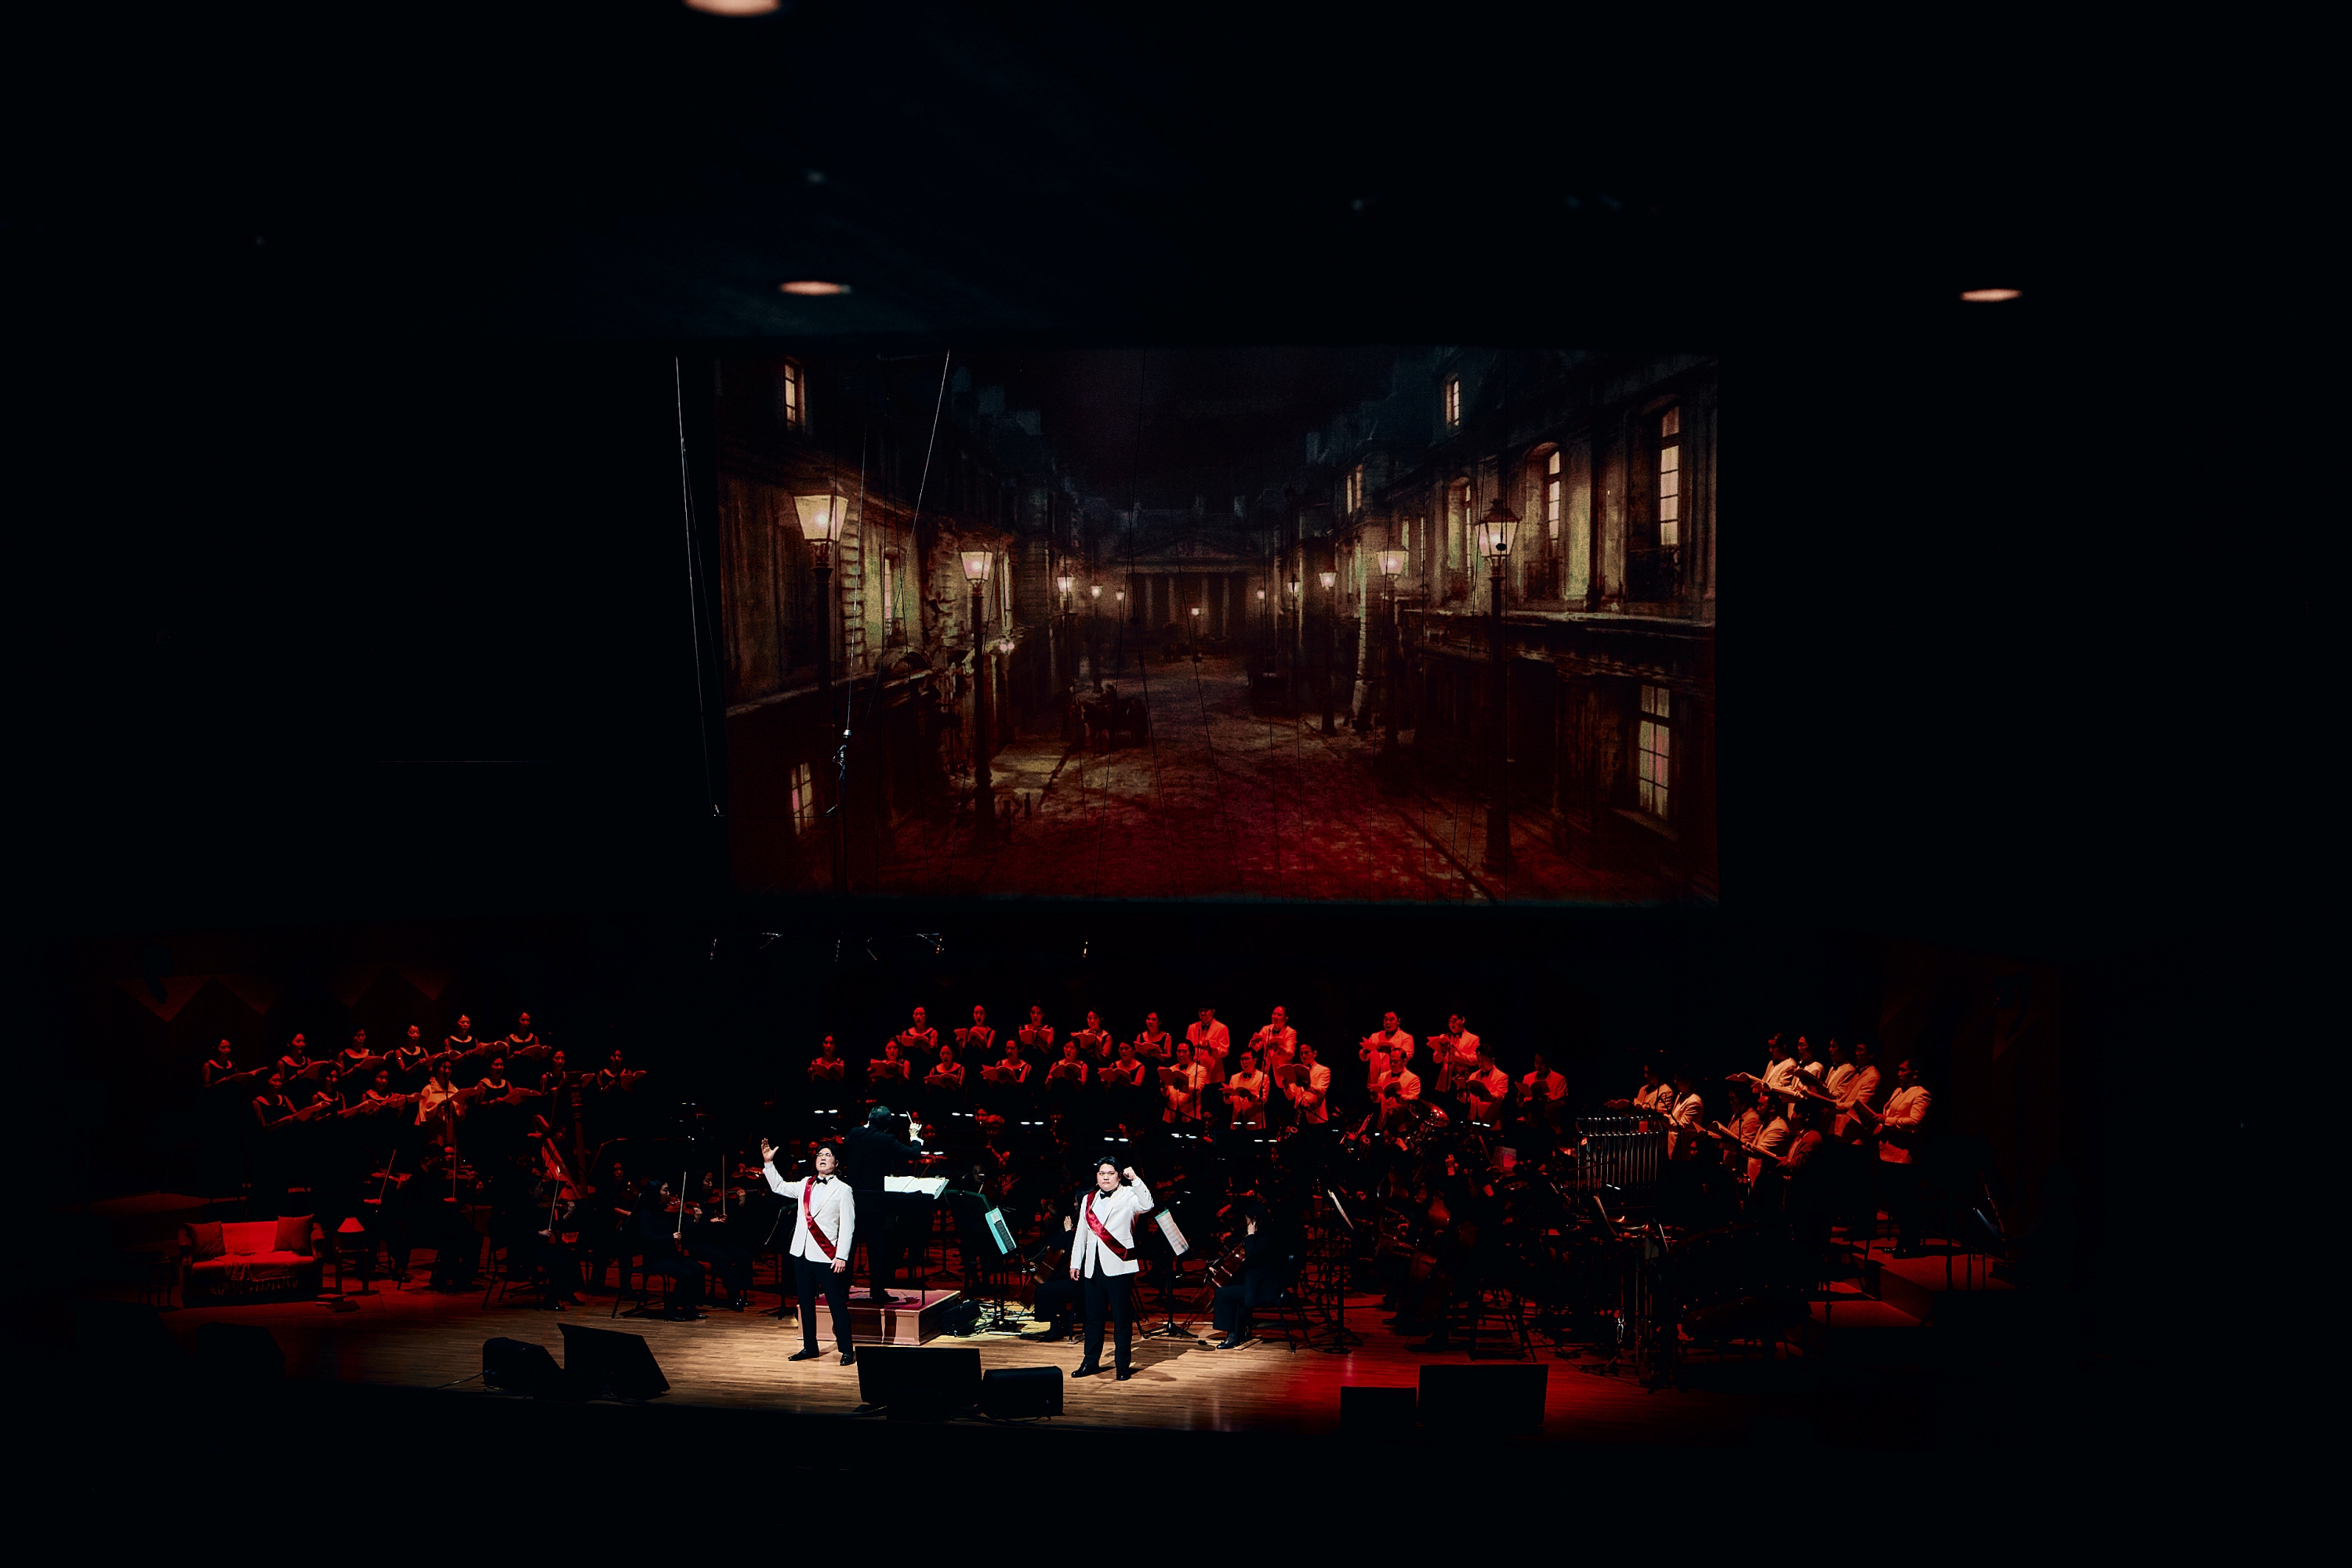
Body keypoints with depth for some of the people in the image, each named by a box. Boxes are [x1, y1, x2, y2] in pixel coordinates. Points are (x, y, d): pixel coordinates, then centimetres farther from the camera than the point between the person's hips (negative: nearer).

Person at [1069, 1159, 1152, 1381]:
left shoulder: (1128, 1196, -1)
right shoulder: (1088, 1200, 14)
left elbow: (1146, 1205, -23)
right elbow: (1081, 1234, 17)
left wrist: (1135, 1179, -28)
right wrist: (1075, 1263, 14)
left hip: (1118, 1265, -5)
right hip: (1093, 1265, 5)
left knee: (1121, 1317, 0)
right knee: (1093, 1315, 11)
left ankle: (1122, 1365, 8)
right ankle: (1091, 1362, 22)